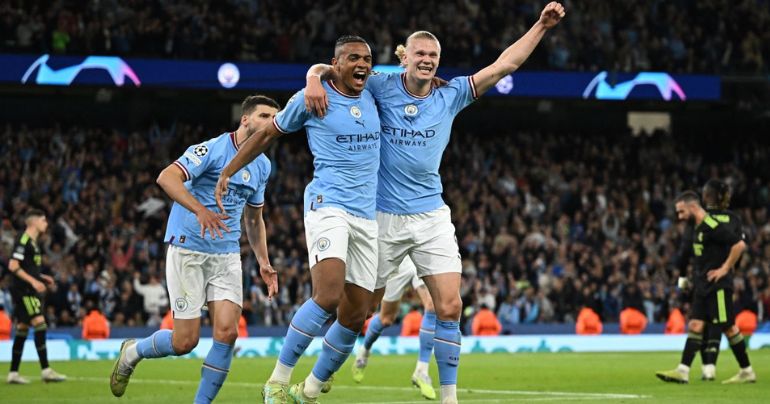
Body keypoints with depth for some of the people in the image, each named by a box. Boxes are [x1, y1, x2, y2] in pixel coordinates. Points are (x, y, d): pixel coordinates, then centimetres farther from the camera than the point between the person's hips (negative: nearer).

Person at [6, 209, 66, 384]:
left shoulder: (32, 242, 18)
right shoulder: (23, 240, -12)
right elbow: (13, 266, -19)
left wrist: (43, 278, 16)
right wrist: (33, 281, -21)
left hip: (30, 291, 10)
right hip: (23, 291, -10)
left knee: (22, 329, 9)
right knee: (40, 325, -16)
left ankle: (13, 373, 11)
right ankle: (46, 371, -19)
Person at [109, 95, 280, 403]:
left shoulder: (262, 166, 12)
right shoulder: (213, 149, -12)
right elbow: (167, 177, -27)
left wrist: (263, 262, 17)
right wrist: (200, 210, -39)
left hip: (227, 255, 6)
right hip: (188, 249, -6)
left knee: (227, 331, -12)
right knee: (185, 341, -6)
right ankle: (133, 351, 25)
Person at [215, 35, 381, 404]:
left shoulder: (373, 97, 13)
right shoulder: (311, 98, -1)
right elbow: (268, 134, 13)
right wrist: (227, 172, 17)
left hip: (367, 217, 6)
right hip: (328, 205, -6)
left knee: (354, 317, 4)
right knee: (328, 296, -27)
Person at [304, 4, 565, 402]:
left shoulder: (449, 95, 5)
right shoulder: (381, 88, -1)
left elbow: (503, 65, 4)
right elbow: (324, 68, 2)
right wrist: (315, 80, -21)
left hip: (432, 216, 2)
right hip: (382, 217, -2)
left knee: (449, 307, -9)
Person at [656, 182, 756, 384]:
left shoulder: (713, 225, -19)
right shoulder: (699, 225, 9)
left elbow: (739, 245, -22)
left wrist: (724, 269, -16)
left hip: (718, 284, -9)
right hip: (702, 284, 9)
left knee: (728, 327, -1)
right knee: (695, 325, 2)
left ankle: (747, 371, 9)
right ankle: (683, 371, -2)